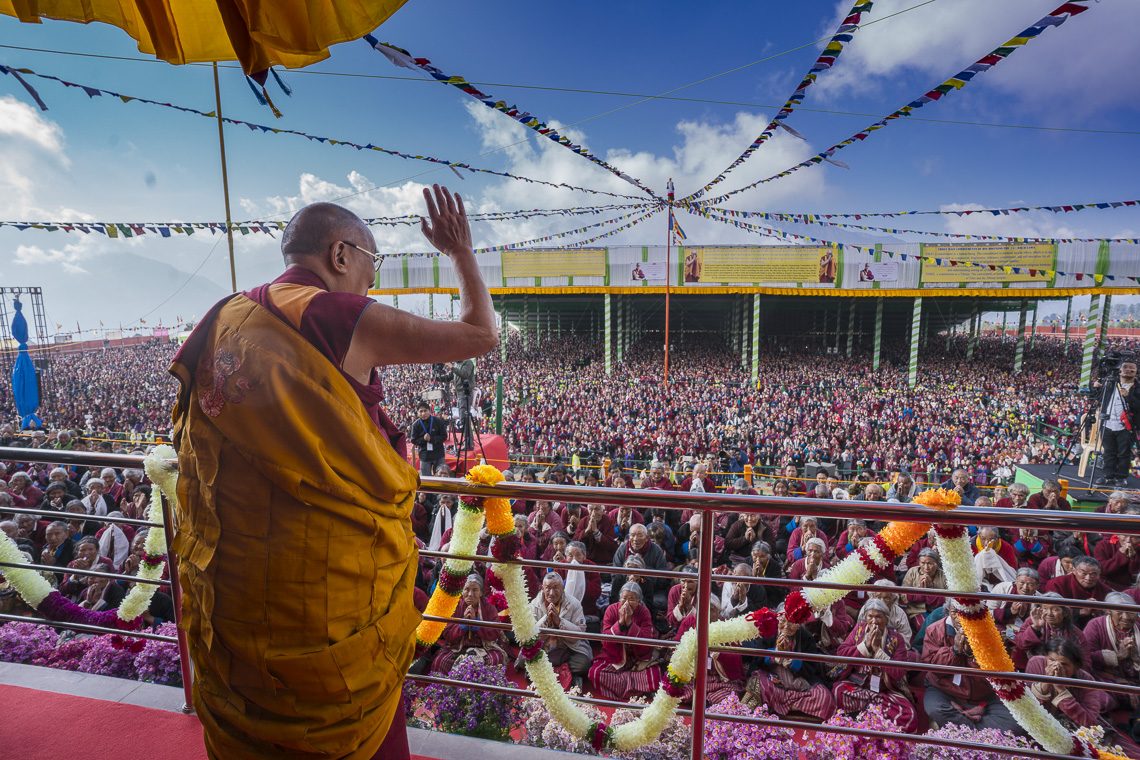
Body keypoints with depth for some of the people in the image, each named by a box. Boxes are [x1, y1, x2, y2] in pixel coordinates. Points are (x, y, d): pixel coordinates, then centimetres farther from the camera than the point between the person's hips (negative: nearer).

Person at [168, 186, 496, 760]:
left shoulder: (222, 324, 4)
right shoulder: (346, 319, -17)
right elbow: (481, 335, -10)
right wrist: (462, 251, 3)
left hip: (230, 583, 7)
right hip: (333, 580, -6)